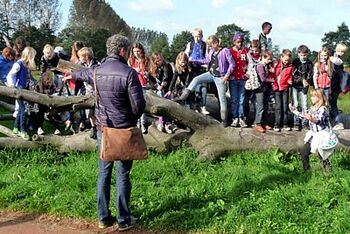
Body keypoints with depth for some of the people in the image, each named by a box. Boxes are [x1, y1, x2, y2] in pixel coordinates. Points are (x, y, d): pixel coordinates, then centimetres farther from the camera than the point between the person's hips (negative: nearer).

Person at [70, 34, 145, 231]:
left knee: (104, 173, 13)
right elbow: (139, 105, -18)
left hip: (103, 129, 5)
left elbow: (80, 74, 26)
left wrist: (72, 74, 50)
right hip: (124, 130, -5)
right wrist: (132, 118, 5)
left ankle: (103, 218, 21)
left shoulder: (96, 71, 2)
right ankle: (124, 220, 14)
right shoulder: (129, 73, -16)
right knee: (123, 175, 5)